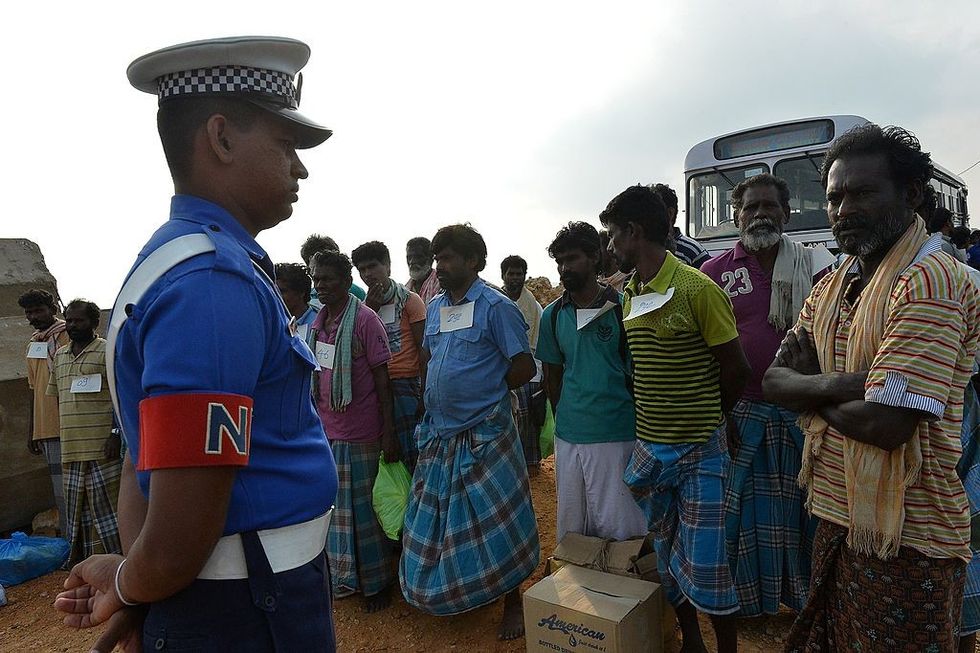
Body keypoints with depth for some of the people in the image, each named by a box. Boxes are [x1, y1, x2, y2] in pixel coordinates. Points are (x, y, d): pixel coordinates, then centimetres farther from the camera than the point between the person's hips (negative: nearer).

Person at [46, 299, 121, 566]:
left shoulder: (108, 351, -5)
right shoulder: (60, 355, 15)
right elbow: (57, 398, 21)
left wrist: (116, 433, -16)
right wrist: (62, 438, 17)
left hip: (102, 447, -7)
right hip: (71, 448, 7)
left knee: (106, 503, -3)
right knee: (77, 505, 15)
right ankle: (80, 560, 28)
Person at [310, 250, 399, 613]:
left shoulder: (365, 320, -13)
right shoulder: (318, 321, 8)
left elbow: (382, 378, -12)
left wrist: (389, 431, -13)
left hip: (359, 433, -6)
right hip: (326, 430, 6)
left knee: (363, 507, 6)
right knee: (335, 505, 16)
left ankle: (376, 582, 25)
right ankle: (345, 578, 34)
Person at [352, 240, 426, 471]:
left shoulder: (409, 300, -1)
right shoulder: (364, 306, 14)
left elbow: (423, 350, -4)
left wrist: (424, 393, -9)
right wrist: (369, 310, -6)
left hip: (405, 384, -4)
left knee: (411, 454, -3)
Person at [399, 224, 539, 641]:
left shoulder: (495, 307, -12)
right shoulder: (433, 308, 9)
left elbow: (523, 367, -13)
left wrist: (485, 395, -5)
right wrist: (438, 398, 8)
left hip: (484, 435, -7)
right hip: (439, 434, 7)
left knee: (495, 524, 5)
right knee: (441, 521, 17)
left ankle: (512, 602, 24)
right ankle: (451, 593, 38)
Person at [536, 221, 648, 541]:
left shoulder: (622, 307, -7)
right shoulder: (553, 314, 5)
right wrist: (565, 418, 10)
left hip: (617, 435, -4)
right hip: (568, 437, 4)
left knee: (619, 529, 4)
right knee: (570, 529, 17)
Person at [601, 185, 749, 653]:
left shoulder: (698, 288, -15)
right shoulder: (630, 294, 6)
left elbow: (735, 370, -8)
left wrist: (706, 419, 5)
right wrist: (653, 418, 3)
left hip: (698, 453, -6)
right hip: (648, 448, 7)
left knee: (705, 565, 2)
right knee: (667, 558, 17)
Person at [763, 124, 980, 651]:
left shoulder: (932, 282, -19)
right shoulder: (831, 286, 7)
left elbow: (885, 425, -27)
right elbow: (773, 383, 0)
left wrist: (807, 385, -9)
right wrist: (841, 383, -19)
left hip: (905, 542, -7)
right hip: (835, 516, 8)